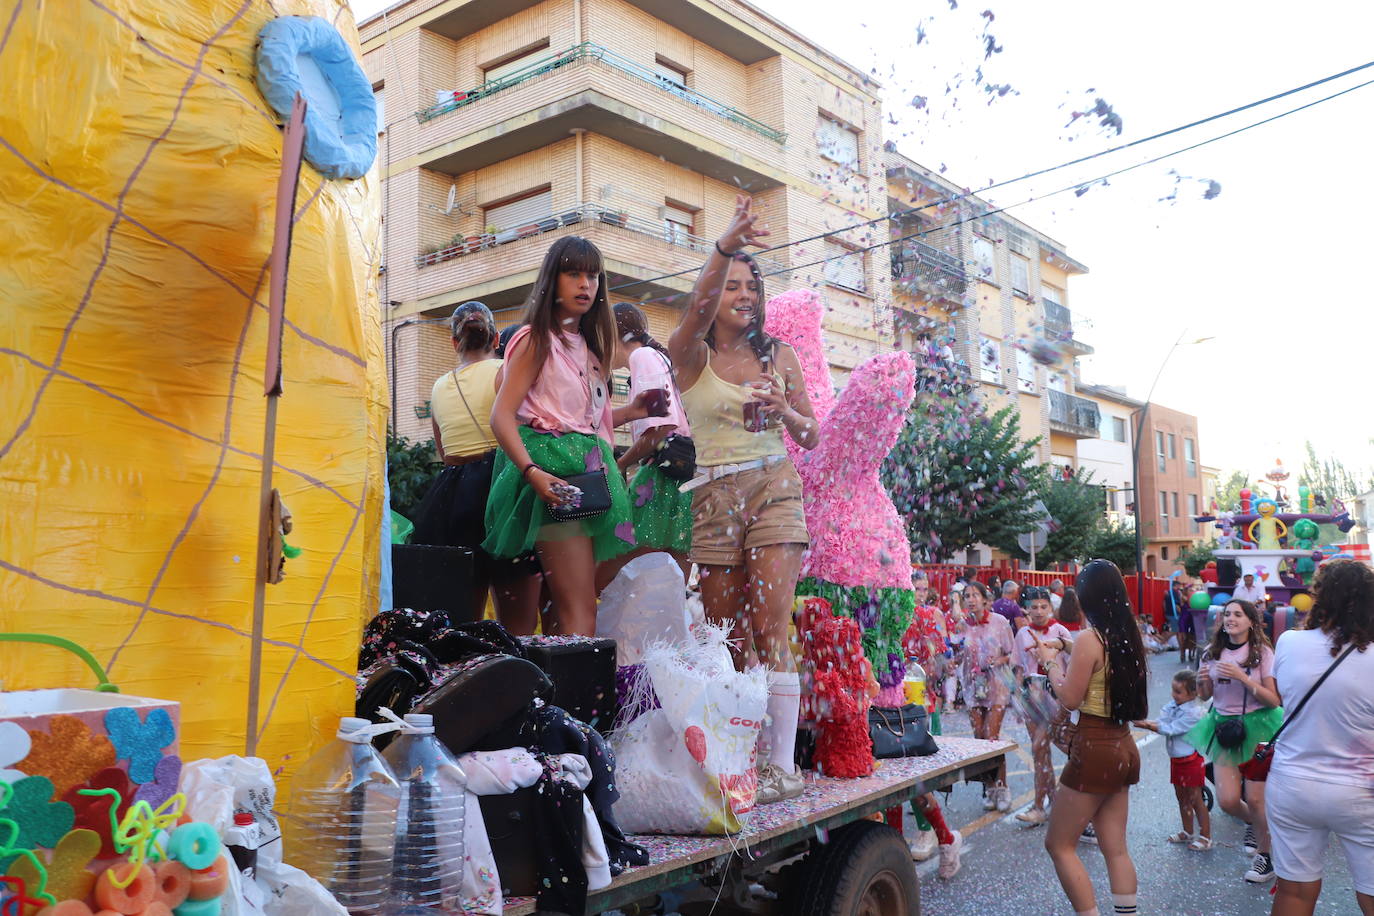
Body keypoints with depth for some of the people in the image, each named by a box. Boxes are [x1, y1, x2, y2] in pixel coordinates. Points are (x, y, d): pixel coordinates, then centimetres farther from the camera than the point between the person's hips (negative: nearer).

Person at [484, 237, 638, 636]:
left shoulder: (590, 346, 22)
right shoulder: (537, 340, -1)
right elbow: (502, 415, -11)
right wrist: (531, 472, -23)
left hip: (591, 469, 8)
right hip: (555, 471, -8)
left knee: (571, 606, 5)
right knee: (580, 609, -15)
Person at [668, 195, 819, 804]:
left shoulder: (779, 354, 11)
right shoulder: (691, 355, 5)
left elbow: (811, 436, 13)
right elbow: (698, 307, -19)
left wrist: (784, 411, -9)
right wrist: (724, 247, -36)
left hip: (773, 489, 0)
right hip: (712, 497, 0)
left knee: (769, 629, -10)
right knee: (727, 637, 3)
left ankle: (782, 763, -6)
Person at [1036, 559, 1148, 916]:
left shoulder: (1089, 638, -17)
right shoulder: (1129, 636, 6)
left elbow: (1070, 699, -13)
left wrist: (1051, 661, 0)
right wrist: (1065, 655, 19)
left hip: (1095, 750, -8)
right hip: (1123, 747, 8)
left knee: (1058, 844, 4)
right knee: (1115, 848, 14)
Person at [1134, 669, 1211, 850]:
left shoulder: (1194, 713, -23)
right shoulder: (1172, 705, 0)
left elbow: (1170, 729, -24)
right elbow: (1160, 721, -9)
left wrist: (1147, 725, -23)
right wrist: (1146, 721, -28)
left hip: (1191, 759, -8)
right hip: (1176, 759, 8)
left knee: (1195, 799, 2)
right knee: (1182, 797, 18)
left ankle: (1205, 837, 14)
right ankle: (1188, 833, 31)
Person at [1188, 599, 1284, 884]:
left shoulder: (1262, 653, -7)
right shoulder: (1213, 653, 4)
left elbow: (1273, 700, -10)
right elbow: (1206, 695, 13)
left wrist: (1242, 677, -22)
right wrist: (1202, 682, -9)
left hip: (1257, 727, -3)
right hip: (1224, 727, 4)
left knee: (1255, 799, -2)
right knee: (1227, 800, -2)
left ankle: (1264, 857, 21)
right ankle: (1253, 823, 32)